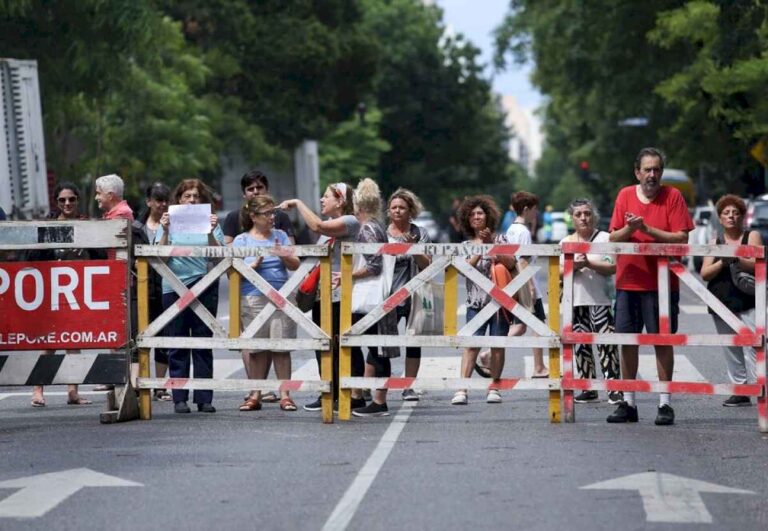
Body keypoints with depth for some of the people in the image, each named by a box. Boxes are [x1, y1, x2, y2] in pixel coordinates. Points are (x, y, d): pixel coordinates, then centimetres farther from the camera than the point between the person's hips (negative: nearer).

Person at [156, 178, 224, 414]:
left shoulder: (209, 222, 7)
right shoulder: (170, 221, 7)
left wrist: (210, 233, -16)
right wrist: (165, 231, -14)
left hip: (204, 287, 0)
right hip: (174, 287, 0)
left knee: (203, 345, 2)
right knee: (177, 346, 1)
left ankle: (204, 398, 5)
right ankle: (179, 398, 4)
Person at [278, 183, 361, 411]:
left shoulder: (350, 222, -10)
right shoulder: (329, 224, 19)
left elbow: (317, 226, -23)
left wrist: (297, 203, -14)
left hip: (341, 295, -9)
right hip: (322, 294, 9)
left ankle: (356, 397, -2)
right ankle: (331, 394, 17)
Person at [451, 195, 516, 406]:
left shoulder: (500, 239, 7)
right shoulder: (467, 245, 10)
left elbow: (510, 262, -5)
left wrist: (491, 244, -11)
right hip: (476, 301, 0)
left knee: (497, 345, 0)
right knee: (471, 344, -11)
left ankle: (494, 388, 8)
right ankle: (462, 390, -18)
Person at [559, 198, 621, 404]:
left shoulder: (604, 238, 2)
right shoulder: (566, 242, 14)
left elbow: (613, 267, -7)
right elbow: (558, 271, 7)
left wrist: (589, 264, -16)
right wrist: (574, 267, -11)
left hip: (599, 300, -4)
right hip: (576, 301, 4)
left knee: (606, 344, -12)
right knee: (580, 346, 4)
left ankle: (614, 389, -14)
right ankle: (588, 389, 12)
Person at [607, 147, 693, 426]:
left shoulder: (672, 196, -3)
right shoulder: (625, 195, 7)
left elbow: (681, 238, -9)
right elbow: (613, 238, 5)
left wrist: (648, 229, -17)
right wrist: (629, 229, -15)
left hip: (661, 282, -3)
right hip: (628, 281, 3)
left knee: (662, 340, -2)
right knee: (627, 340, 5)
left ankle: (665, 403, 4)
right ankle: (628, 403, 13)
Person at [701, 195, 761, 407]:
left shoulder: (752, 236, 5)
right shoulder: (715, 242, 15)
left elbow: (757, 265, -8)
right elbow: (704, 274, 6)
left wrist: (735, 259, -22)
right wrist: (722, 263, -11)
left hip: (747, 302, -4)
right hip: (721, 303, 4)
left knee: (751, 346, -14)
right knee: (730, 349, 5)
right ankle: (740, 391, 11)